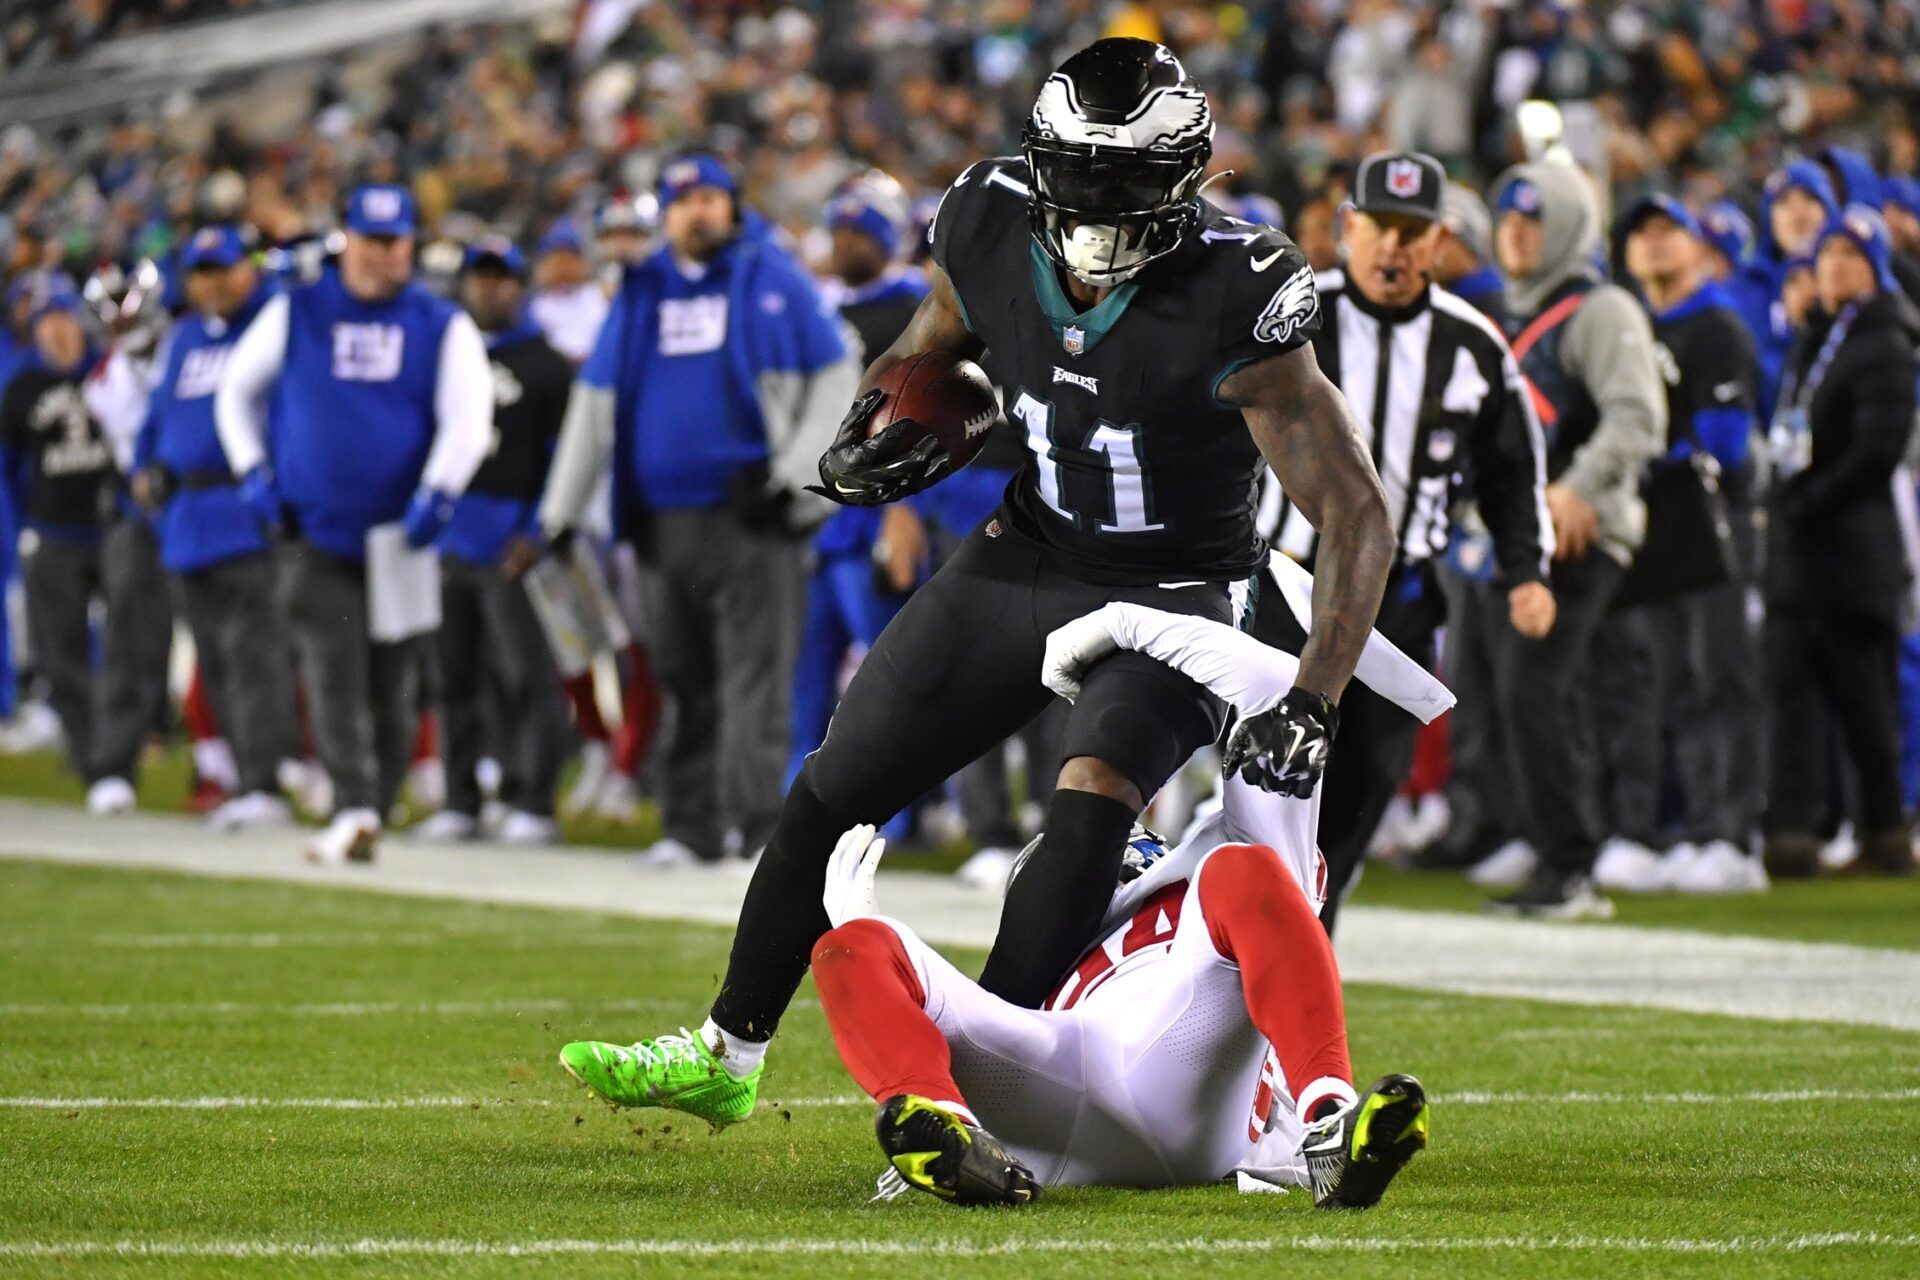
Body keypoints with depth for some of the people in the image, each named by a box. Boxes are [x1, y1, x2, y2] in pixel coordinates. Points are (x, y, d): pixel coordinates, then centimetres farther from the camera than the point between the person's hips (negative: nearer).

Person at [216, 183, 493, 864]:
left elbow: (468, 419, -4)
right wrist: (252, 470, 5)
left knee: (393, 685, 5)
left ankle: (370, 814, 16)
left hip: (400, 536, 1)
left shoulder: (442, 326, 3)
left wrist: (436, 494, -18)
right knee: (335, 674, -14)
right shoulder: (295, 314, 5)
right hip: (314, 531, -1)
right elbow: (236, 391, 17)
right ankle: (354, 809, -23)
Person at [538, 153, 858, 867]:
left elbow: (836, 381, 1)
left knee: (754, 674, -9)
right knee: (686, 683, 8)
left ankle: (758, 821, -13)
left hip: (749, 514, -4)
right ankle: (691, 827, 12)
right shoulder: (641, 295, 14)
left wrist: (792, 479, -9)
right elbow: (594, 403, 17)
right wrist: (560, 514, 13)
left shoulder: (774, 282, 2)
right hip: (664, 517, 4)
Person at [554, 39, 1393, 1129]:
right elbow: (930, 347, 11)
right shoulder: (995, 233, -14)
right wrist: (874, 429, -11)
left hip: (1172, 596, -5)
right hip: (1029, 556, 5)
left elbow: (1358, 516, -26)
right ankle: (726, 1060, 25)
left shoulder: (1231, 310, -29)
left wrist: (1312, 704, -34)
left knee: (1092, 797, -32)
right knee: (836, 791, 7)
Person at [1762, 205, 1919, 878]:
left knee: (1862, 694, -2)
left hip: (1852, 547, -8)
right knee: (1794, 690, 2)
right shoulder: (1813, 338, 17)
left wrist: (1805, 507, -15)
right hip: (1797, 547, 8)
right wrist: (1779, 507, 8)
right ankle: (1792, 831, 0)